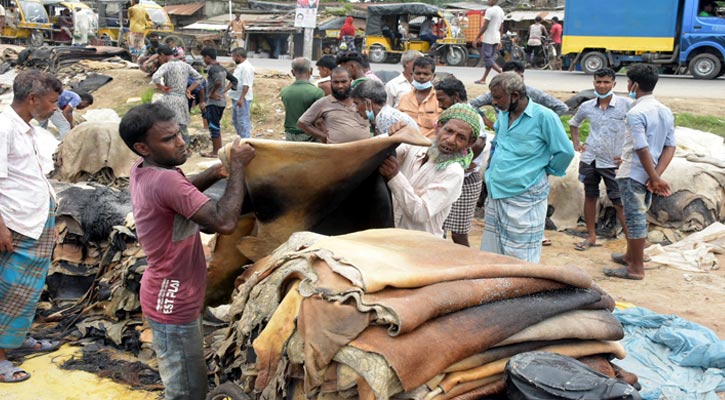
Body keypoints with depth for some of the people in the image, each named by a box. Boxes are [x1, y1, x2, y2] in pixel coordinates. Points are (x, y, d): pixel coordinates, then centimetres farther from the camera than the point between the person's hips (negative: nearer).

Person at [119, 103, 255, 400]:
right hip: (173, 305, -10)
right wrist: (237, 167, -24)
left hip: (170, 296, 10)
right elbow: (225, 222, -35)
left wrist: (212, 174, 1)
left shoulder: (142, 171, 0)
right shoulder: (164, 180, -30)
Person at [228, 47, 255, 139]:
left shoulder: (246, 67, -18)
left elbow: (246, 85, -24)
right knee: (235, 120, 18)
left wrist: (241, 98, -27)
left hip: (242, 99, -11)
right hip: (237, 98, 11)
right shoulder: (240, 66, 15)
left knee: (243, 121, -6)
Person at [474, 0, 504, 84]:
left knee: (487, 59, -6)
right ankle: (483, 79, 14)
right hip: (496, 39, 9)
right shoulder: (501, 11, 12)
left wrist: (477, 38, -11)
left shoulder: (490, 10, -15)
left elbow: (484, 27, -18)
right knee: (490, 59, 10)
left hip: (488, 39, -9)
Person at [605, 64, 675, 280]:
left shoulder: (636, 113, -19)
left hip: (633, 174, -8)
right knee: (637, 216, 21)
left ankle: (636, 268, 9)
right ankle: (630, 256, 37)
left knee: (635, 218, 0)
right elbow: (670, 147, 3)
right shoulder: (666, 112, 7)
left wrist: (655, 178, -17)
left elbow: (642, 150, -23)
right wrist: (657, 176, -4)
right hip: (649, 175, 8)